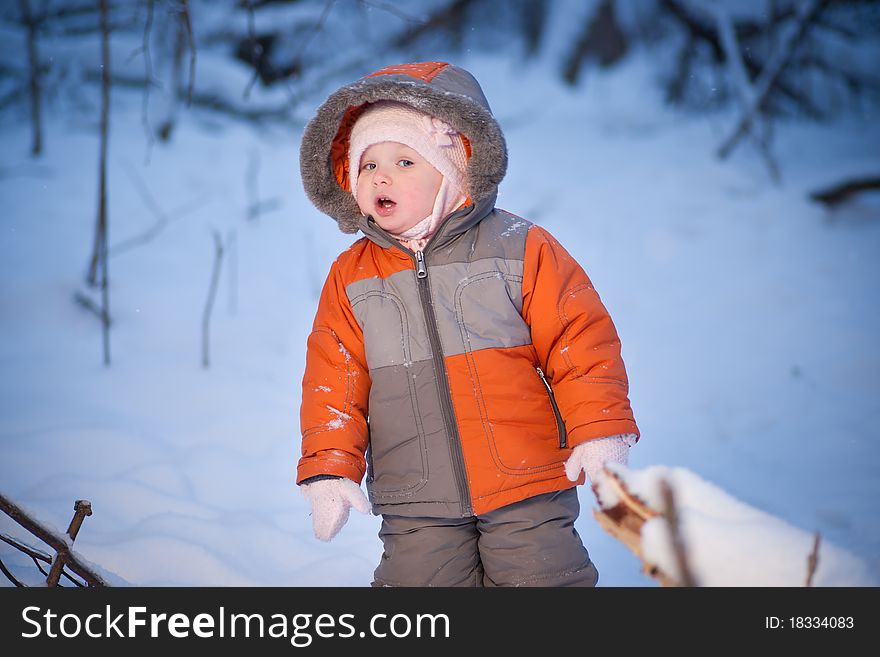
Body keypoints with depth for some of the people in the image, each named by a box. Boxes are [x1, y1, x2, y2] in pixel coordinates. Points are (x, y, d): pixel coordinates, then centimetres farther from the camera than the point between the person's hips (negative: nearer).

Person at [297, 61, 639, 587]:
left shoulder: (521, 249, -3)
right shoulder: (350, 277, 5)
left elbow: (579, 342, -2)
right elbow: (335, 379, 7)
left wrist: (601, 432, -8)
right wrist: (329, 467, 0)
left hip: (526, 486, -2)